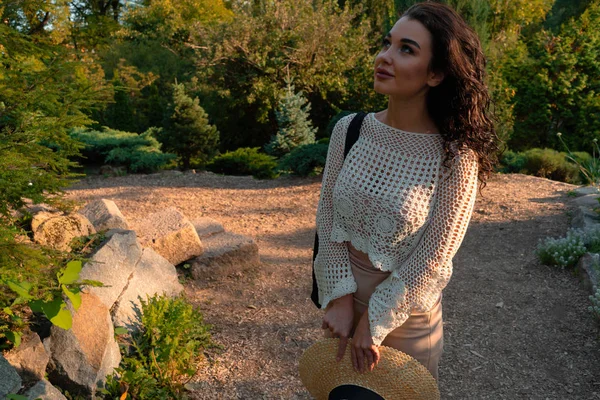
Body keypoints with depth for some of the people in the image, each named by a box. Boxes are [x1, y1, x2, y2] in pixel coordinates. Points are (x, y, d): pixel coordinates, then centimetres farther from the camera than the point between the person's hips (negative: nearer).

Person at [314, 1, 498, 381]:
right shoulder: (349, 130, -10)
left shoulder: (455, 156, -20)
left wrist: (374, 320, -14)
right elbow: (328, 215, -7)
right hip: (344, 296, 4)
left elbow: (432, 258, -18)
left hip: (406, 307, -3)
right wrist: (340, 298, -12)